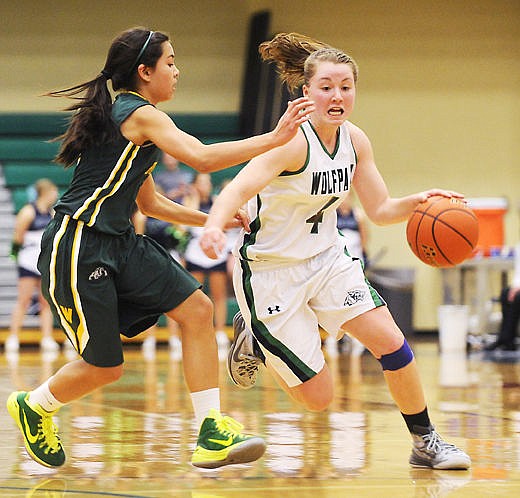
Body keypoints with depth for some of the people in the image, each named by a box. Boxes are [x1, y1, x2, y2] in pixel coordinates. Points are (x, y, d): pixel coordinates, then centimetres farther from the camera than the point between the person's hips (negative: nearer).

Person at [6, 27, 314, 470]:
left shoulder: (126, 114, 19)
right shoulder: (141, 114, -12)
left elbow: (149, 202, 25)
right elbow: (202, 158, -26)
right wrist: (274, 139, -26)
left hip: (120, 243, 10)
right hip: (78, 247, -10)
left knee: (197, 310, -6)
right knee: (105, 367, -3)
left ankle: (212, 434, -8)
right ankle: (34, 406, 28)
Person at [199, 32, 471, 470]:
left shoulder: (355, 140, -2)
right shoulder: (292, 142, -24)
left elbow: (380, 210, 5)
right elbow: (239, 189, -37)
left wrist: (418, 202, -16)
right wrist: (215, 226, -59)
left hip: (328, 258, 6)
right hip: (272, 271, -6)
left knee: (392, 343, -7)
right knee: (318, 397, -4)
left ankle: (426, 443, 12)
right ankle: (254, 338, 23)